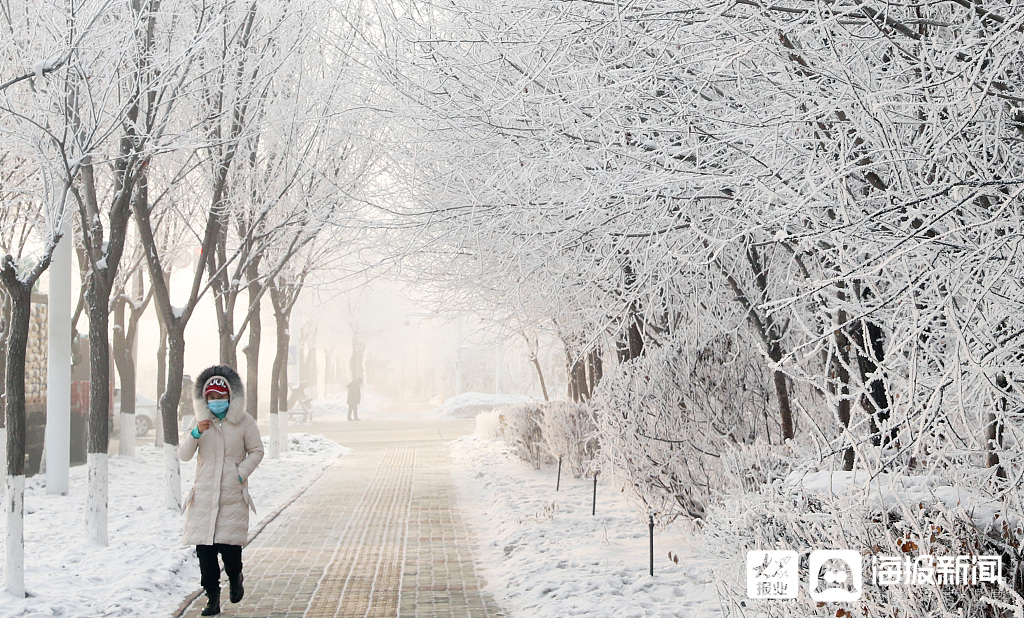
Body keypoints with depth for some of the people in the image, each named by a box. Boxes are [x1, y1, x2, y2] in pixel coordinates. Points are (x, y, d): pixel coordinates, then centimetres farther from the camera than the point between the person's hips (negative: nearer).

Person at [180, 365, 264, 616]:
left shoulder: (243, 422, 2)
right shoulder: (199, 421, 7)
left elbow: (256, 451, 9)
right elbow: (183, 455, 3)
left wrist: (241, 473, -5)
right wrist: (195, 433, -15)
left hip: (232, 495, -2)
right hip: (204, 494, 2)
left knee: (229, 545, -8)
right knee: (204, 548, -3)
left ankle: (235, 577, 25)